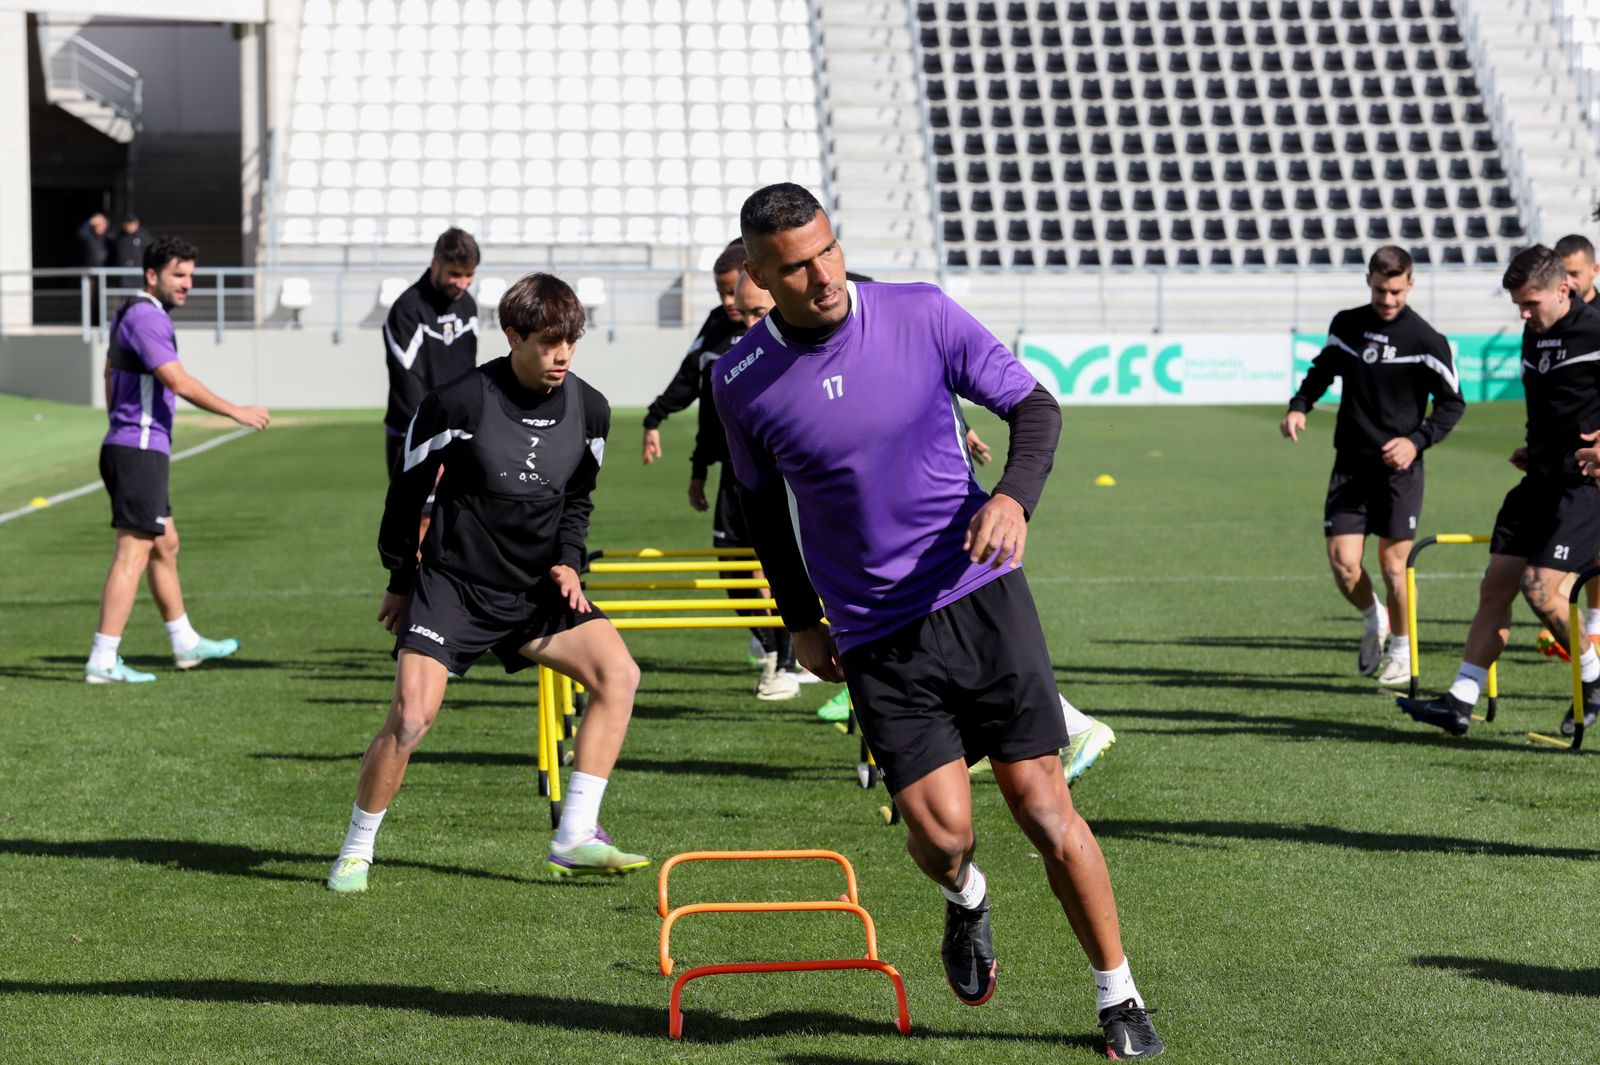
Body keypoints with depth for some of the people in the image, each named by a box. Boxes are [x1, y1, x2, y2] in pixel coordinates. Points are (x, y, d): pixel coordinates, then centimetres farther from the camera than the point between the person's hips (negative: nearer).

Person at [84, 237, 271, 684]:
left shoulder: (128, 313, 16)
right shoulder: (146, 317, -16)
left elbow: (110, 374, 27)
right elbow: (179, 382, -23)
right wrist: (237, 412, -18)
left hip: (123, 446, 11)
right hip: (140, 451, -11)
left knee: (165, 545, 19)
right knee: (132, 555, -9)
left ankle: (186, 644, 30)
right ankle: (103, 661, -10)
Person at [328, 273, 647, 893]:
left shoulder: (589, 410, 0)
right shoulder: (459, 402, -14)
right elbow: (408, 487, -1)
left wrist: (568, 561, 0)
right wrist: (399, 580, 6)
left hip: (537, 592, 5)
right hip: (453, 585, -5)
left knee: (619, 673, -15)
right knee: (410, 717, -18)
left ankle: (574, 839, -11)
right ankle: (356, 852, 4)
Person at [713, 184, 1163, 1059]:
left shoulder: (922, 316, -7)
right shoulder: (741, 381, -3)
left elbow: (1033, 406, 2)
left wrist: (1015, 495, -16)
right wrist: (800, 620, 15)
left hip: (979, 595, 0)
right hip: (874, 637, 0)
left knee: (1043, 807, -4)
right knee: (939, 830, -12)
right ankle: (965, 900, 26)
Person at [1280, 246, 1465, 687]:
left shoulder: (1425, 340, -8)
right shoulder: (1346, 324, 5)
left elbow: (1453, 403, -1)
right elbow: (1322, 370, 22)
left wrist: (1417, 440, -15)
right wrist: (1299, 406, 3)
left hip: (1398, 467, -3)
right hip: (1350, 464, 3)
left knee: (1393, 563, -2)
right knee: (1342, 563, -5)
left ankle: (1401, 650, 20)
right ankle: (1373, 620, 26)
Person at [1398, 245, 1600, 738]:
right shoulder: (1533, 335, 13)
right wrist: (1535, 451, 16)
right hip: (1541, 481, 8)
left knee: (1541, 588, -16)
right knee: (1496, 586, 2)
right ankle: (1460, 702, 2)